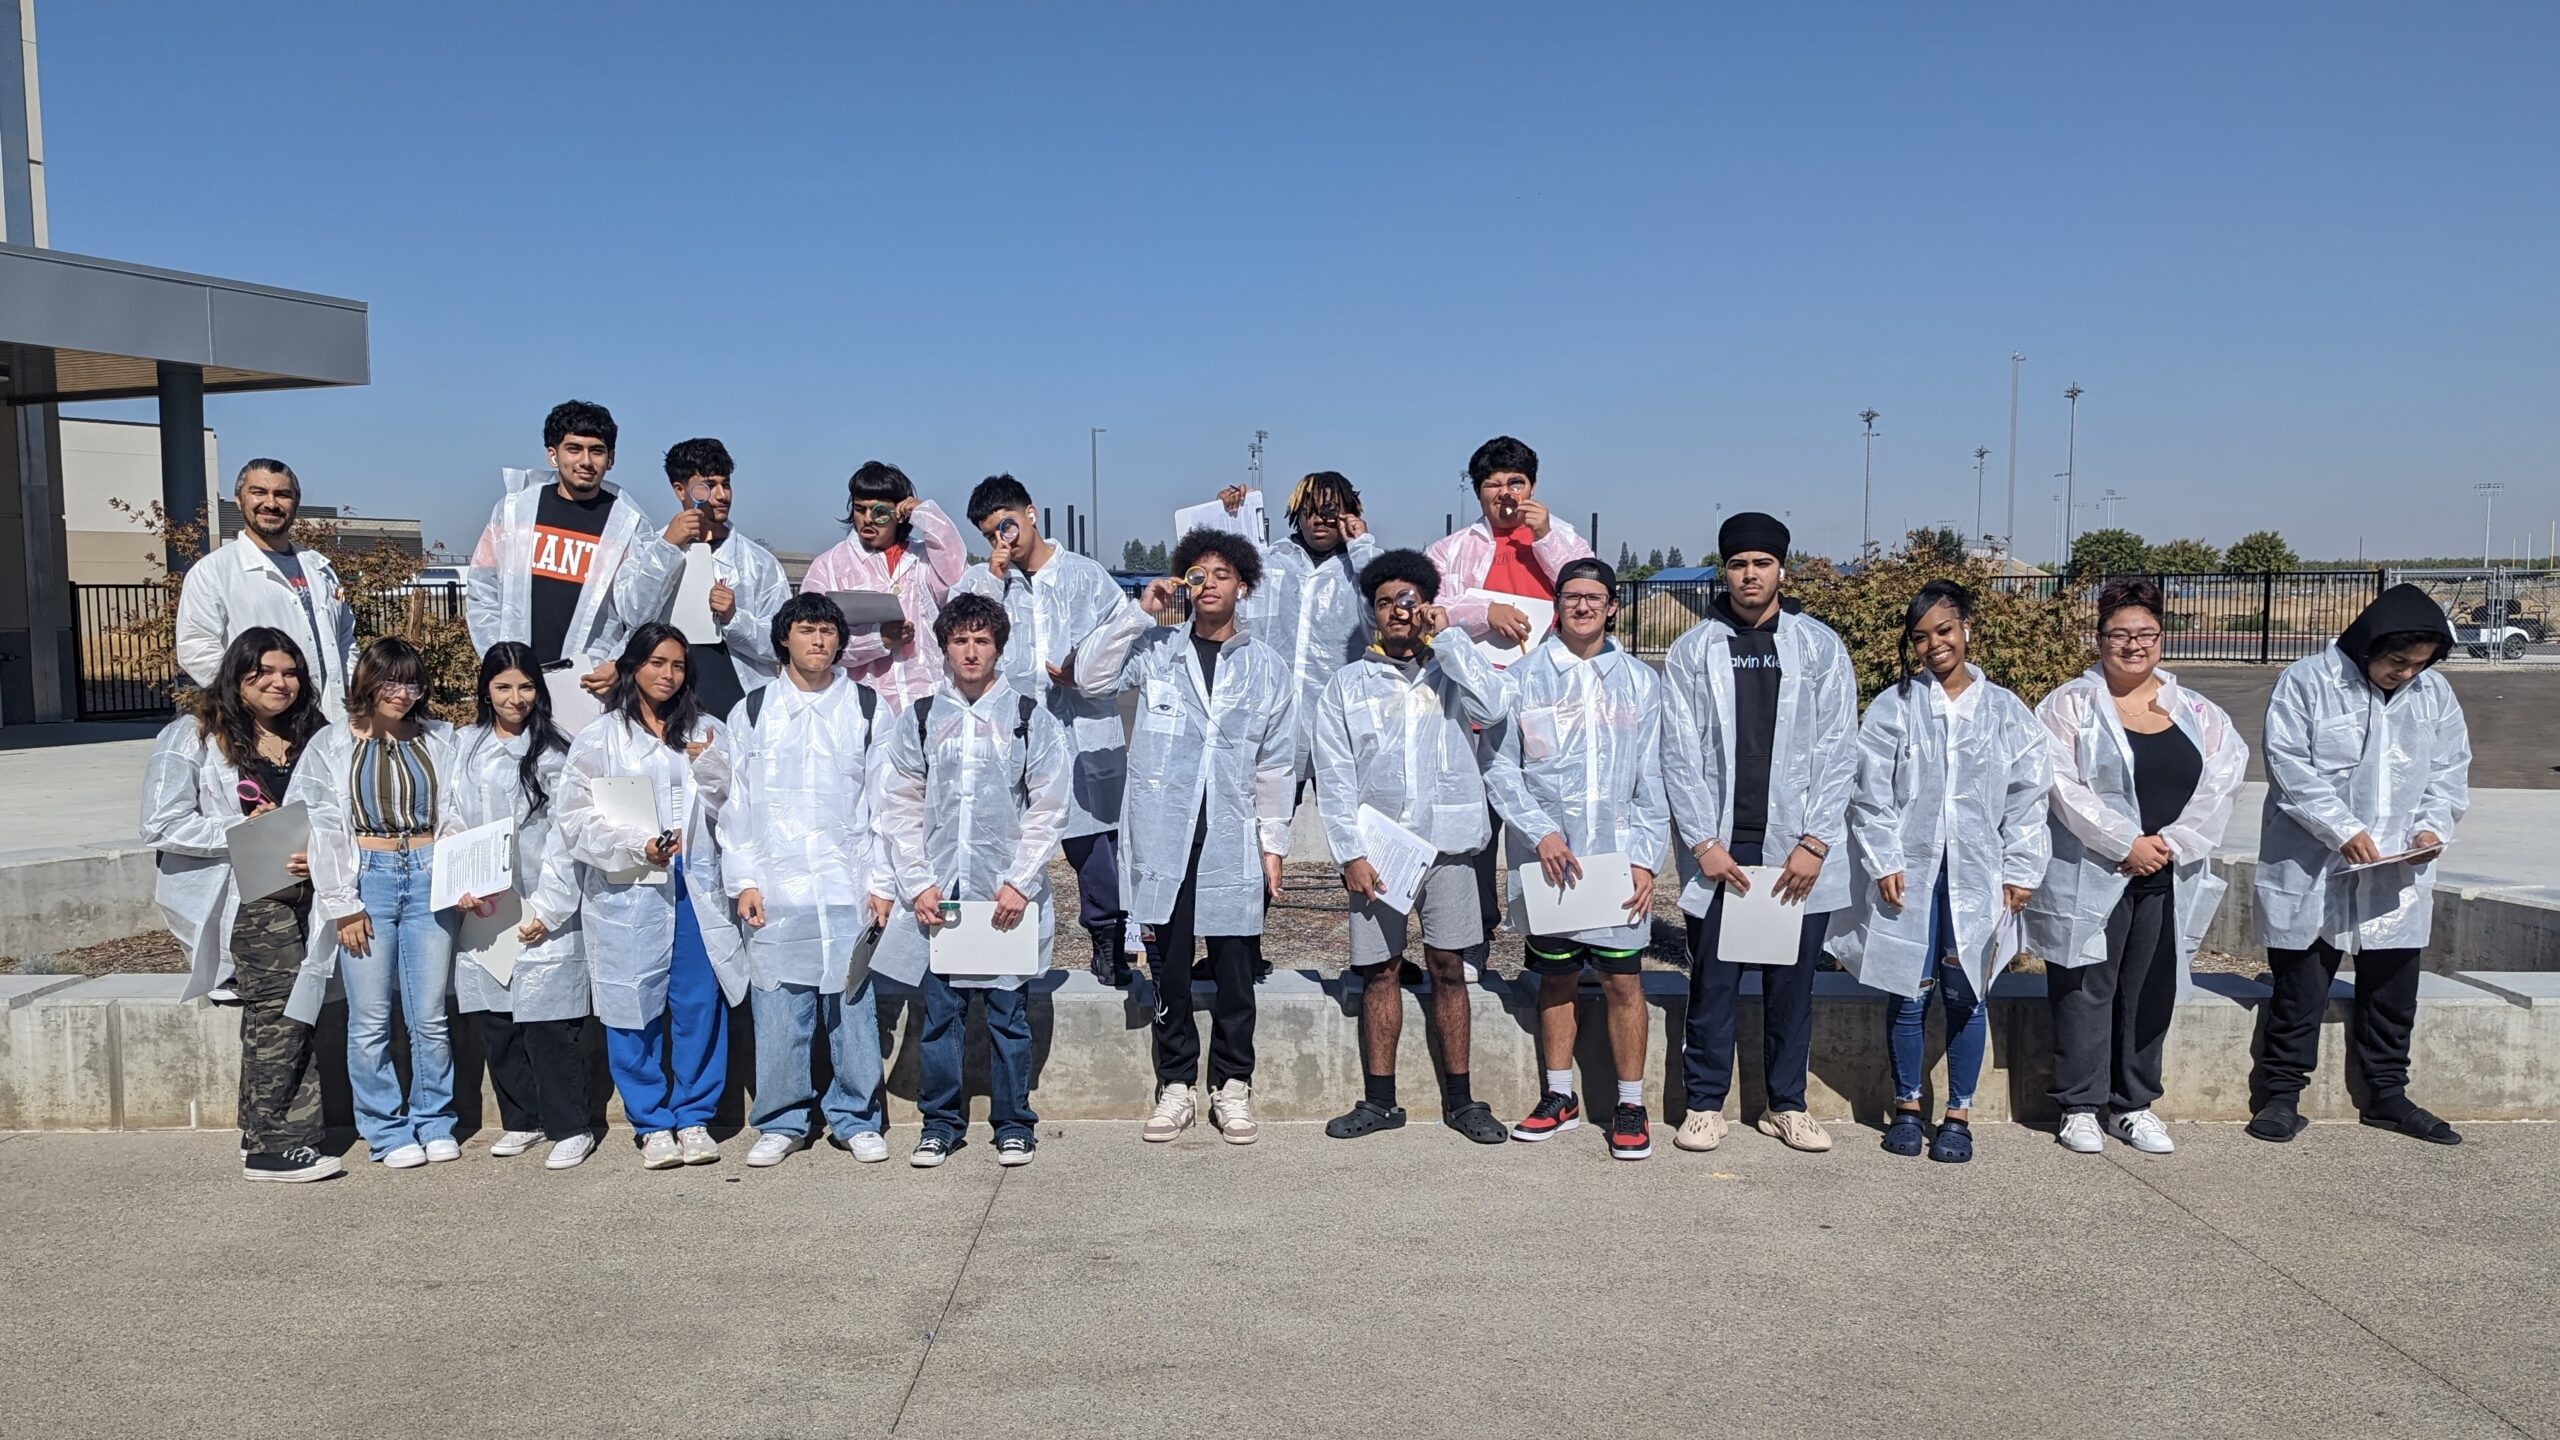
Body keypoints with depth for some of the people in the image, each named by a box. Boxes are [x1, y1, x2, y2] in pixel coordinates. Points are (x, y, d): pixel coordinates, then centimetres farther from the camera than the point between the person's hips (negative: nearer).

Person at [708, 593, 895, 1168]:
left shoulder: (867, 710, 7)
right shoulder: (752, 712, 9)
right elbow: (735, 802, 8)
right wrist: (743, 881, 0)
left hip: (848, 885, 0)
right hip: (774, 888, 1)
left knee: (853, 1003, 1)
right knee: (777, 1008, 2)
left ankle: (857, 1118, 14)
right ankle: (782, 1121, 16)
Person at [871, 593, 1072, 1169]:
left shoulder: (1032, 720, 2)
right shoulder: (919, 720, 7)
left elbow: (1047, 810, 0)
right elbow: (899, 808, 6)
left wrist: (1019, 883, -8)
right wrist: (918, 884, -3)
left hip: (1009, 894, -1)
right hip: (936, 893, 2)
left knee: (1008, 1011, 4)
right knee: (939, 1010, 6)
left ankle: (1013, 1123, 16)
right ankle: (941, 1122, 19)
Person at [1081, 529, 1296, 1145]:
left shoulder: (1267, 667, 8)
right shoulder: (1157, 649, 7)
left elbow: (1276, 766, 8)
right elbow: (1093, 680, -9)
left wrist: (1273, 844, 4)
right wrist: (1140, 613, -7)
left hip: (1234, 840, 0)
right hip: (1163, 837, 0)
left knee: (1235, 972, 5)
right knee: (1168, 971, 7)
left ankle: (1232, 1087, 19)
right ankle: (1176, 1087, 20)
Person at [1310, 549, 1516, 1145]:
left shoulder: (1451, 674, 9)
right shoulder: (1348, 685, 8)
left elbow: (1495, 706, -14)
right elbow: (1334, 778, 2)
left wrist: (1448, 637, -8)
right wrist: (1350, 853, -7)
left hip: (1447, 843, 0)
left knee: (1448, 968, 5)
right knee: (1379, 971, 5)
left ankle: (1459, 1099, 14)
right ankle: (1379, 1100, 15)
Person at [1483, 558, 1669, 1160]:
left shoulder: (1641, 681, 8)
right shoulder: (1522, 678, 4)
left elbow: (1651, 779, 6)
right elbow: (1499, 768, 0)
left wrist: (1646, 857, -3)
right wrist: (1540, 832, -12)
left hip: (1620, 856, 0)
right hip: (1547, 857, 0)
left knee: (1623, 980, 1)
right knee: (1556, 977, 9)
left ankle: (1630, 1105, 12)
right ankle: (1560, 1097, 22)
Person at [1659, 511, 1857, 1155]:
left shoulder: (1820, 647, 4)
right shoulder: (1692, 651, 4)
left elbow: (1837, 752, 1)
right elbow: (1680, 754, 0)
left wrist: (1814, 842, -7)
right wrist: (1704, 841, -8)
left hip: (1798, 850, 1)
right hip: (1716, 847, 0)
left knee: (1792, 983, 9)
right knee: (1712, 983, 5)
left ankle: (1787, 1105, 22)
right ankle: (1705, 1105, 17)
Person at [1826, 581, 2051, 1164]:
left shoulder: (2006, 712, 6)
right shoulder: (1893, 707, 2)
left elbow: (2027, 799, 6)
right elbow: (1872, 794, -1)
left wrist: (2019, 871, 1)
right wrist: (1885, 863, -8)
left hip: (1977, 874, 1)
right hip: (1909, 872, -1)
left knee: (1965, 995, 4)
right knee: (1907, 994, 3)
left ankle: (1959, 1114, 16)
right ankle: (1907, 1107, 19)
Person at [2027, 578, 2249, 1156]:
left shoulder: (2198, 713, 11)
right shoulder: (2070, 705, -1)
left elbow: (2218, 788, 3)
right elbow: (2066, 788, -10)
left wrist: (2170, 842, -10)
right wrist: (2126, 844, -14)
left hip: (2171, 877, 4)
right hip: (2090, 877, -4)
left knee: (2151, 991, 9)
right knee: (2087, 989, 0)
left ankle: (2134, 1104, 22)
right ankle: (2081, 1105, 11)